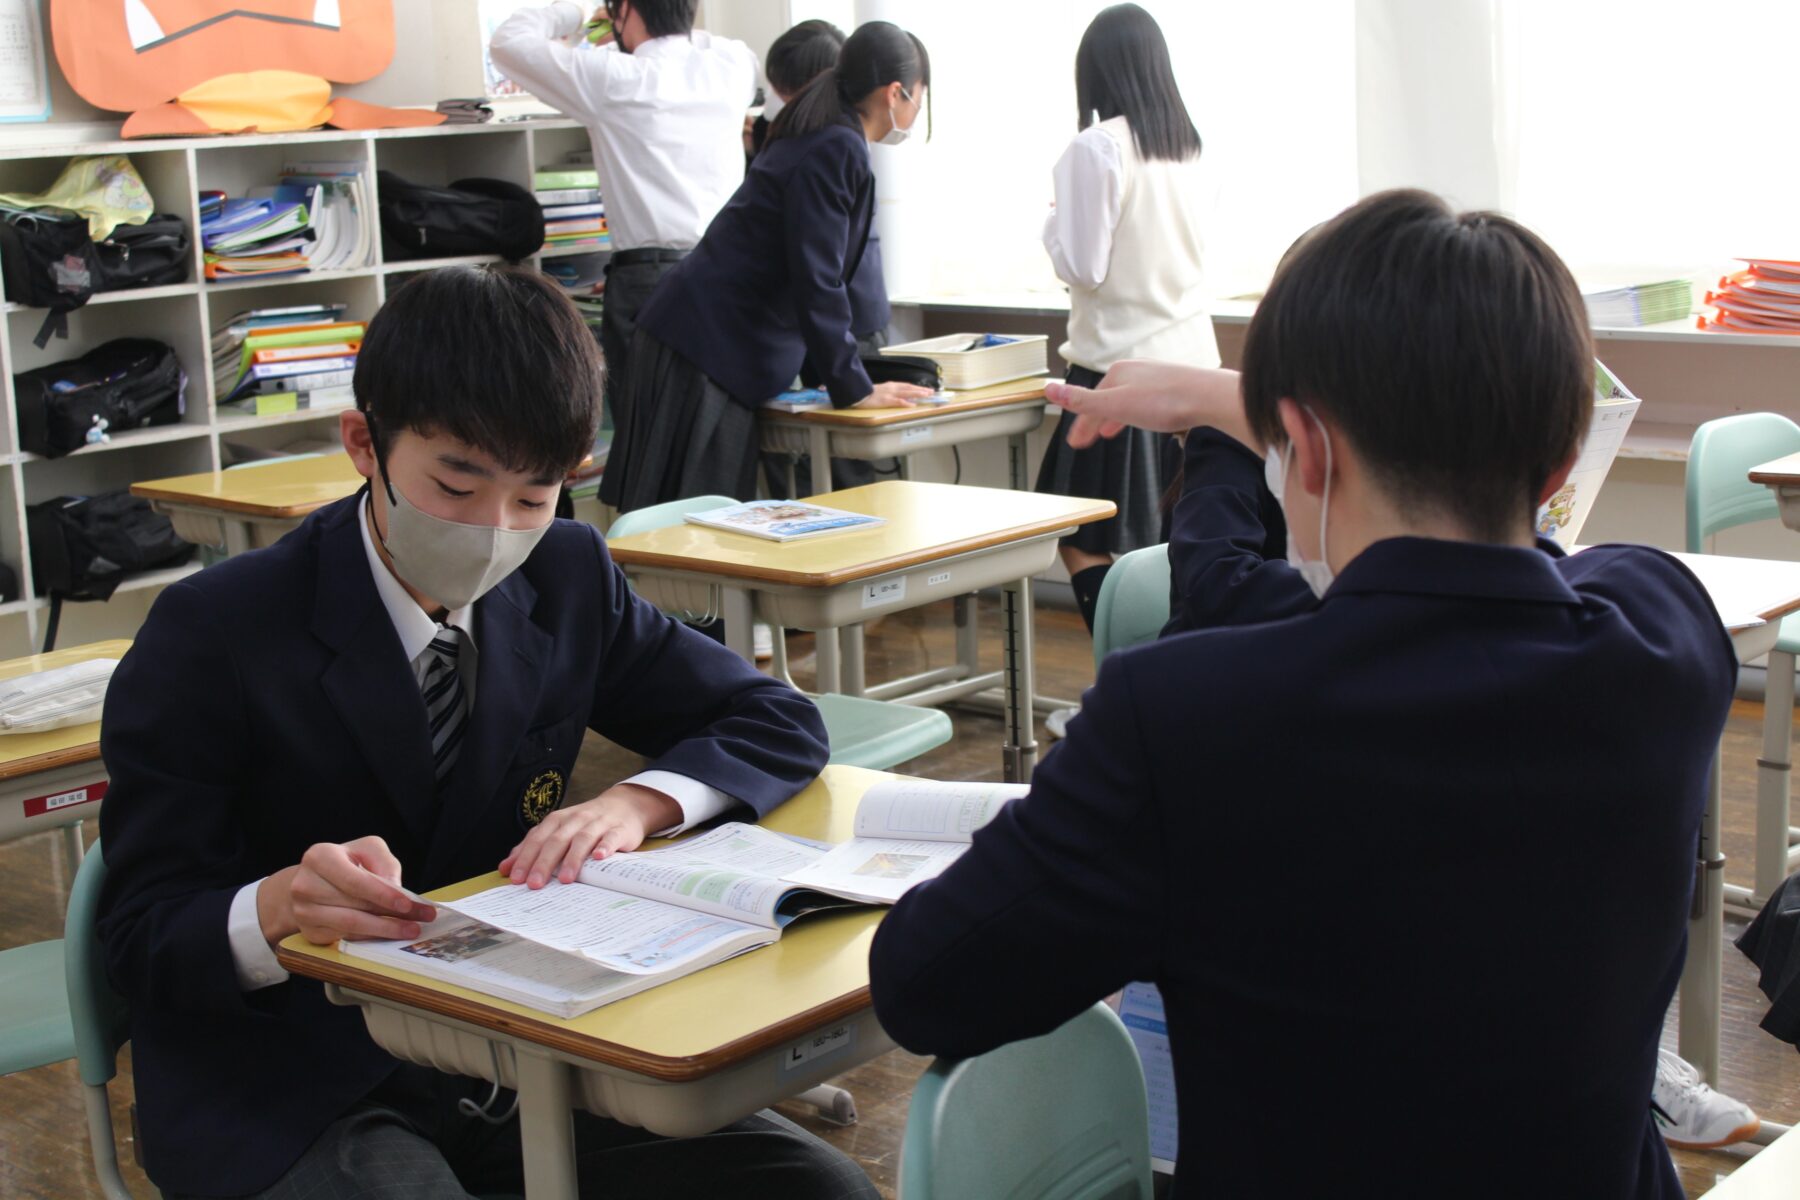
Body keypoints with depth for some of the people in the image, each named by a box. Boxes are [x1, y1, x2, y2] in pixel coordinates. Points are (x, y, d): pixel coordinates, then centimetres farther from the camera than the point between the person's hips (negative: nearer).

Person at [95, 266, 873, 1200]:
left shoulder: (567, 579, 3)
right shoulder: (214, 634, -11)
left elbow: (778, 723, 8)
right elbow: (143, 937, -11)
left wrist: (637, 803, -13)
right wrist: (279, 906, -34)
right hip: (286, 1104, -4)